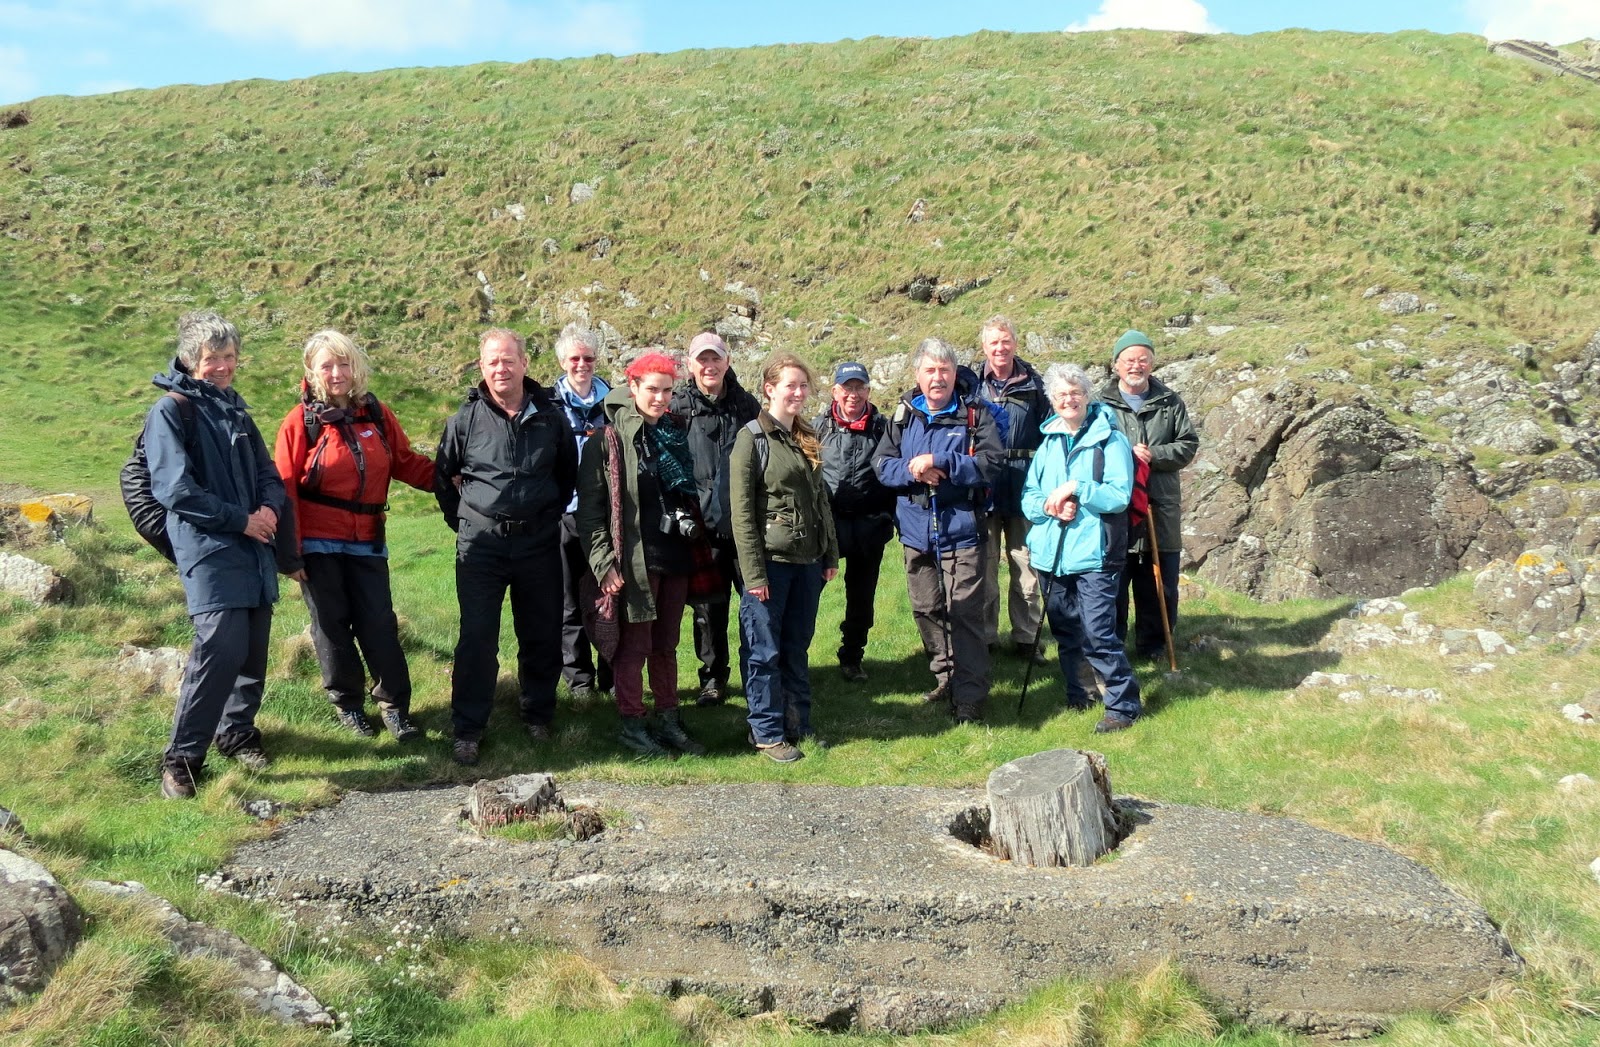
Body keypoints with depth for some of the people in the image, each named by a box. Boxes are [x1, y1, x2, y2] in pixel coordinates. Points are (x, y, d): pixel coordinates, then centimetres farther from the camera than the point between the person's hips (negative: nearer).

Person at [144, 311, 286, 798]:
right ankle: (182, 757, -4)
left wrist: (269, 508, -5)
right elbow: (176, 489, -14)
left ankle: (237, 731, 28)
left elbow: (267, 472, 17)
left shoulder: (235, 407, 16)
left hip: (254, 548, 7)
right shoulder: (171, 411, -6)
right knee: (222, 649, -16)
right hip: (208, 550, -7)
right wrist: (241, 519, -12)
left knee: (253, 650, 9)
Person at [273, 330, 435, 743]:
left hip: (367, 543, 3)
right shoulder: (300, 421, -9)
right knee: (332, 626, 10)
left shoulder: (377, 414, 2)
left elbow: (406, 462, 9)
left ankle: (394, 705, 16)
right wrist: (290, 554, -10)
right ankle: (347, 703, 25)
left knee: (379, 625, 4)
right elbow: (285, 490, -9)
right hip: (319, 545, -2)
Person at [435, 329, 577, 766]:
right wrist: (463, 522, 8)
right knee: (476, 639, -2)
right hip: (480, 545, -1)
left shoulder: (551, 415, 2)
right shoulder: (466, 418, -1)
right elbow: (443, 476, 10)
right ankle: (467, 729, 8)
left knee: (542, 636, 10)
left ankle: (539, 714, 28)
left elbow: (568, 472, 16)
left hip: (539, 544, 2)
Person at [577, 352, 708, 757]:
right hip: (634, 561, -5)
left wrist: (700, 548, 15)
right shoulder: (609, 439, -6)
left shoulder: (678, 434, 11)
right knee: (635, 644, 2)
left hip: (675, 556, 5)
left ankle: (668, 721, 24)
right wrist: (603, 562, -15)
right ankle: (632, 726, 15)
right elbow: (590, 507, -9)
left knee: (666, 644, 14)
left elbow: (691, 493, 21)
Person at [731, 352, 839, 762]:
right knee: (766, 651, 2)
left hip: (807, 560, 6)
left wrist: (831, 555, 13)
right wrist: (753, 573, -16)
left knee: (797, 650, 14)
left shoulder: (808, 438, 13)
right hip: (771, 561, -6)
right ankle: (767, 733, 13)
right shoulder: (752, 437, -8)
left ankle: (798, 726, 24)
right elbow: (741, 512, -12)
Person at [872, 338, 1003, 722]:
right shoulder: (903, 416, 8)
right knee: (926, 610, 15)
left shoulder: (975, 414, -3)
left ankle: (969, 696, 1)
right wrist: (912, 472, -16)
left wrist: (939, 462, -20)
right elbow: (881, 464, 4)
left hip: (961, 531, -4)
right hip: (916, 531, 5)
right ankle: (945, 675, 32)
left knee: (965, 614, -5)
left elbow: (992, 461, -14)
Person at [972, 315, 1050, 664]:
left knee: (1026, 566, 6)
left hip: (1024, 488, 1)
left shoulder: (1033, 384, 5)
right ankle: (985, 637, 16)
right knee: (984, 567, 6)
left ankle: (1026, 637, 17)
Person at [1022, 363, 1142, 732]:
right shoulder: (1049, 441, 13)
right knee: (1065, 632, 15)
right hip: (1051, 553, 6)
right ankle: (1075, 695, 30)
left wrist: (1074, 488, -18)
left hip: (1093, 553, -6)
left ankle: (1123, 704, 2)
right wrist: (1049, 506, -11)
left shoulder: (1110, 439, -3)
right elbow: (1028, 494, 9)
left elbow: (1120, 495, -13)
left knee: (1098, 634, -10)